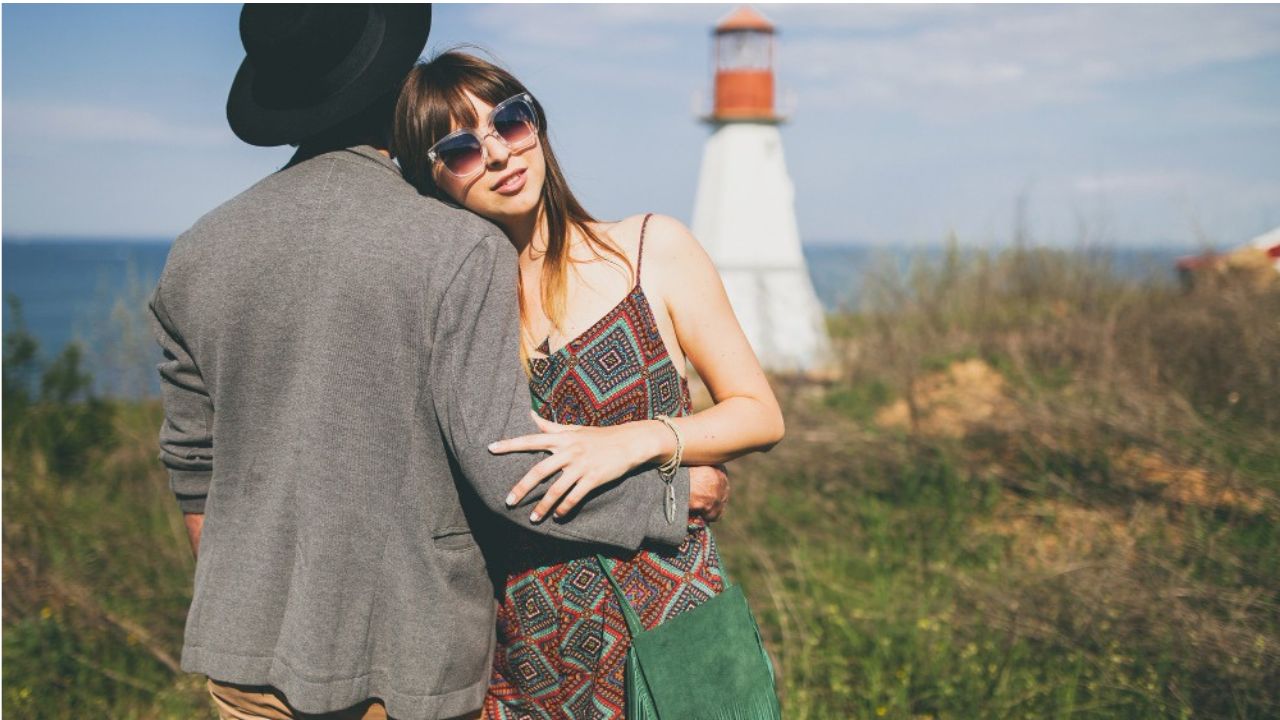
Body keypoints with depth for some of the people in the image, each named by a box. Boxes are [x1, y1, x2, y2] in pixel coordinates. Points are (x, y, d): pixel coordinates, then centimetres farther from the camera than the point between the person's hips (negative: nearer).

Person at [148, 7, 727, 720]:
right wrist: (673, 488, -5)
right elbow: (506, 466, -19)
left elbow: (193, 466, 9)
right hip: (407, 658, -4)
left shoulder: (195, 255, 0)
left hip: (247, 643, 4)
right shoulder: (461, 251, -17)